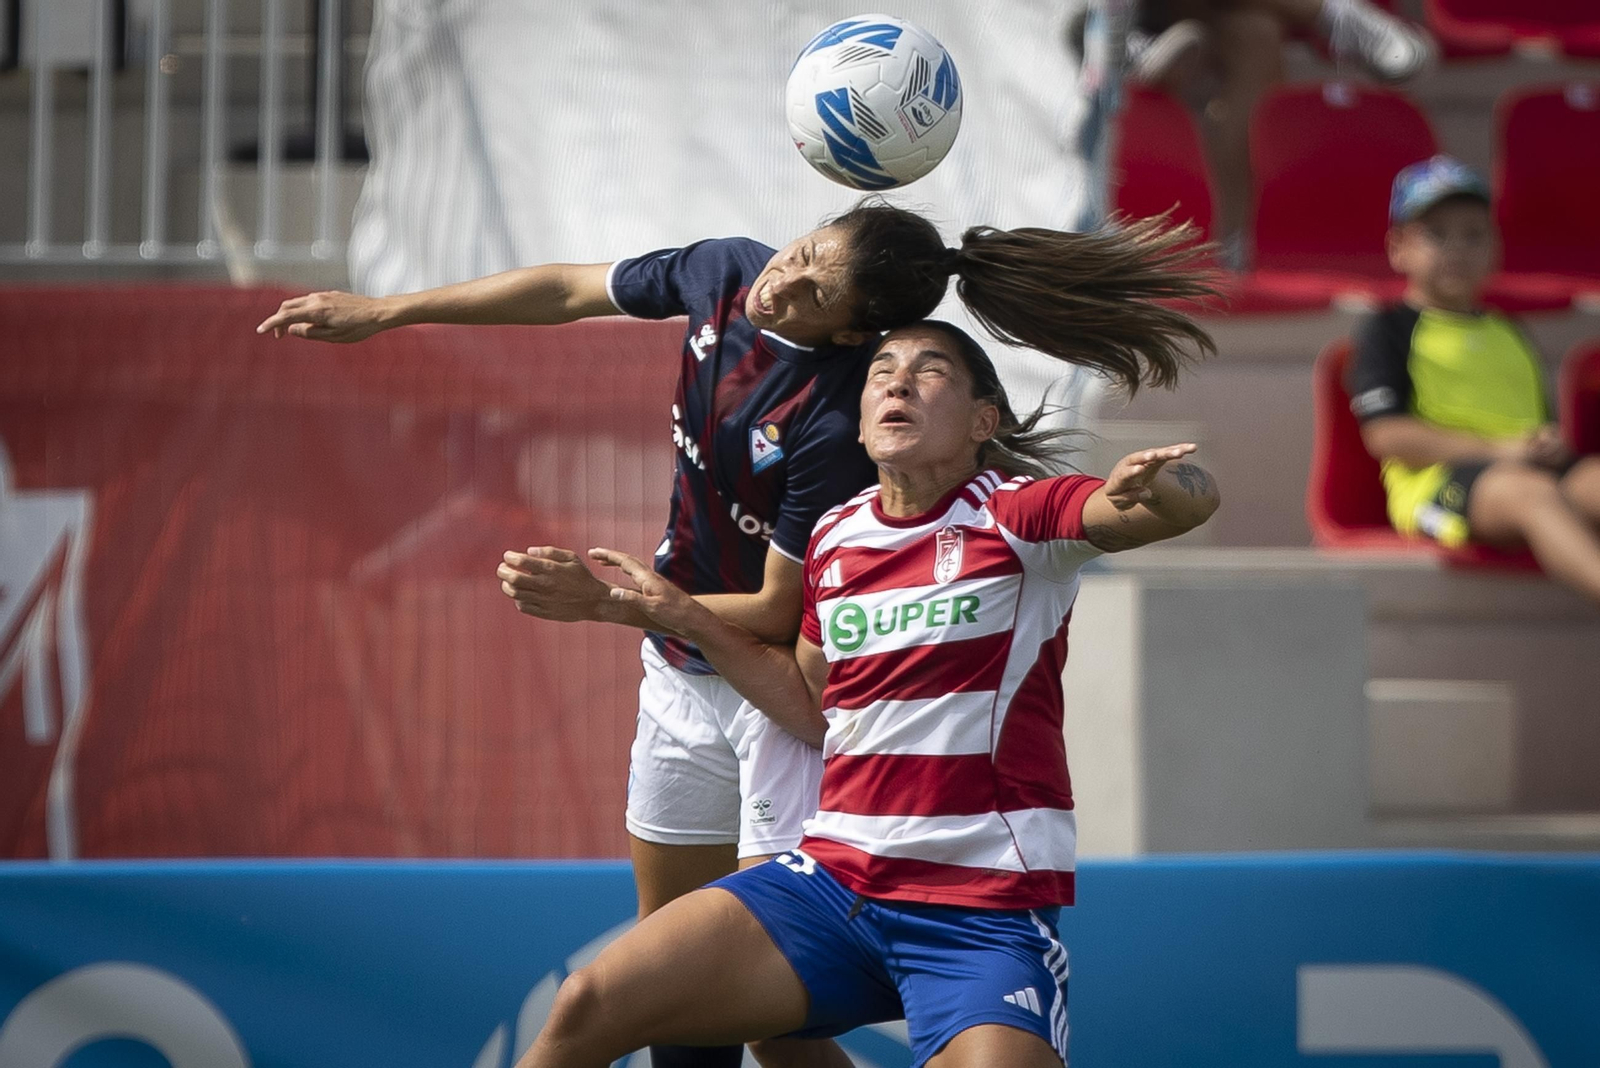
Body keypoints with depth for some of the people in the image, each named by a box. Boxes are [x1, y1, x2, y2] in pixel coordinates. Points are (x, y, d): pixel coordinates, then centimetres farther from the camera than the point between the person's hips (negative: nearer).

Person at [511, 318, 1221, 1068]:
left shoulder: (1018, 514, -6)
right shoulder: (834, 535, 11)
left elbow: (1193, 501, -22)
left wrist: (1154, 486, -45)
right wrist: (683, 616, 17)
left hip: (985, 911, -5)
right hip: (834, 881, 5)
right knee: (589, 1006, -7)